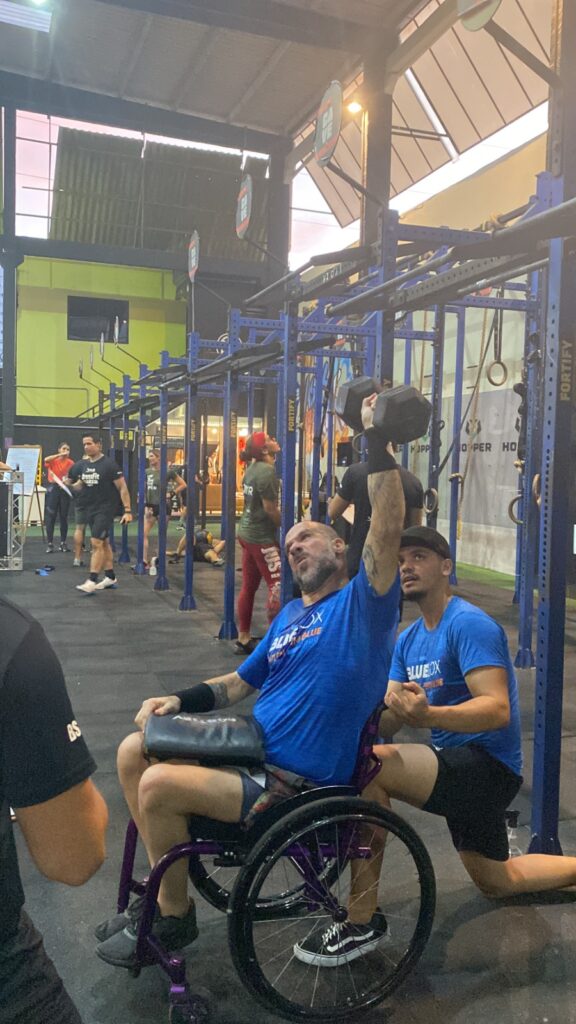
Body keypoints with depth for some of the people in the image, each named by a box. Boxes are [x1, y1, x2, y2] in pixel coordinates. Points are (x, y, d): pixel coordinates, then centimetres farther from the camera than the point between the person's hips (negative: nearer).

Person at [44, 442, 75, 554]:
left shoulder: (71, 463, 2)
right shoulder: (53, 461, 0)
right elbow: (46, 460, -23)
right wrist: (60, 455, -24)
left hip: (65, 489, 1)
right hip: (53, 489, -1)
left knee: (64, 517, 6)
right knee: (50, 517, -2)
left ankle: (63, 543, 15)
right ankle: (50, 544, 2)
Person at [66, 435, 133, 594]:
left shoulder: (109, 464, -13)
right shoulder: (82, 465, 6)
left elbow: (122, 487, -12)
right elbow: (80, 487, 20)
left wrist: (127, 510, -17)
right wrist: (69, 484, -1)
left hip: (105, 508, -7)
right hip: (90, 508, 7)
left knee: (97, 543, -13)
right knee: (103, 542, 14)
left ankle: (92, 581, -13)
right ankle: (111, 577, 24)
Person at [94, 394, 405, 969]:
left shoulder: (362, 605, -9)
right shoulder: (290, 616, 15)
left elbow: (387, 529, -25)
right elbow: (241, 682, 22)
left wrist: (377, 441, -26)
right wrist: (181, 700, 8)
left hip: (299, 785, -9)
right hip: (251, 749, 9)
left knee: (159, 785, -23)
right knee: (135, 749, 5)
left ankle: (173, 920, 3)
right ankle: (164, 888, 16)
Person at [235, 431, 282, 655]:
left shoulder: (251, 469, 12)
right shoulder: (267, 471, -17)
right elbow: (270, 508, -18)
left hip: (247, 532, 9)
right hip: (262, 536, -9)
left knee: (248, 587, 12)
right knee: (277, 586, -5)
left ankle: (243, 638, 17)